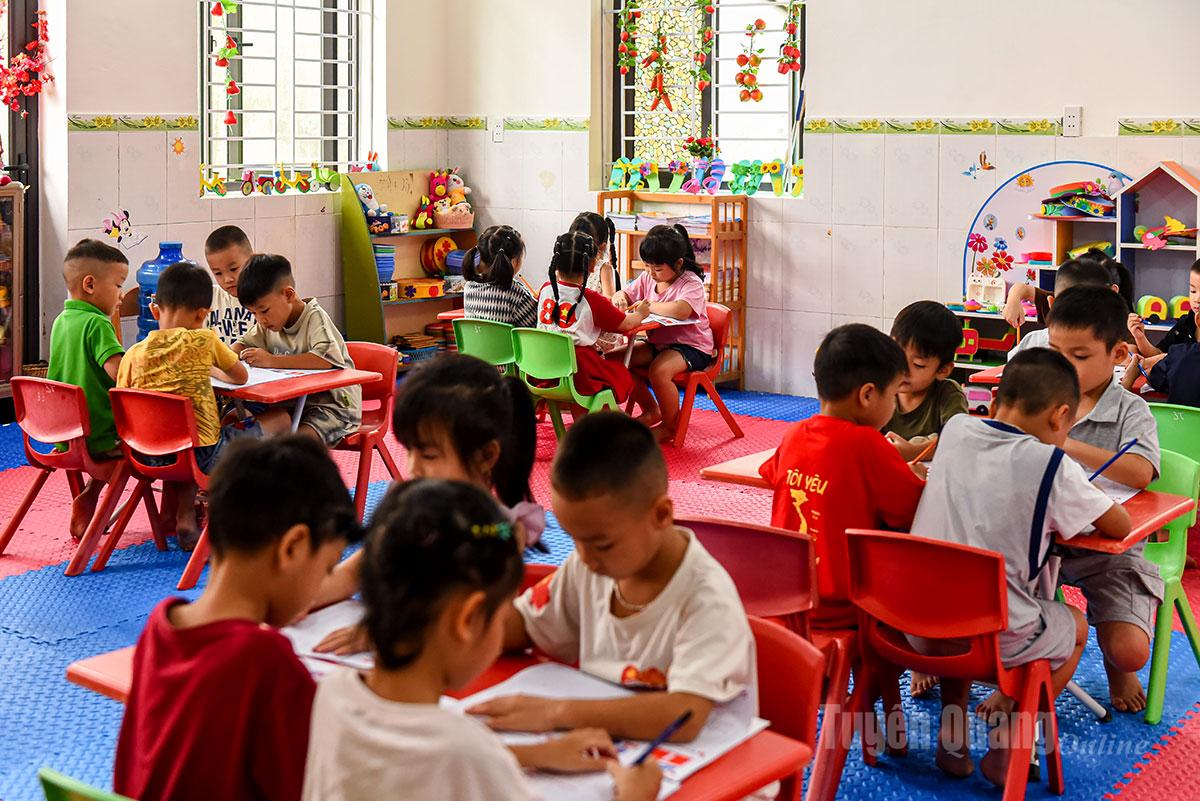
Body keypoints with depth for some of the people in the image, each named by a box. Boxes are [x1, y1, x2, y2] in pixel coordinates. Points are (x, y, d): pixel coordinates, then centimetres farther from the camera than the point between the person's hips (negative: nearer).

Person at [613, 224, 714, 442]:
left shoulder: (691, 283, -18)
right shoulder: (647, 278, 5)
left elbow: (681, 310, -39)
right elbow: (625, 295, 13)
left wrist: (648, 306, -28)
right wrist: (619, 298, -14)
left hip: (691, 346, -8)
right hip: (658, 342, 8)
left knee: (659, 371, -36)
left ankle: (671, 426, -8)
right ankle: (651, 410, 14)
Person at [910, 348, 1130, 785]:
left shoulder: (955, 430, 2)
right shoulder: (1054, 468, -13)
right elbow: (1120, 526, -1)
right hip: (997, 639, -4)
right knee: (1075, 625, 26)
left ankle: (952, 737, 31)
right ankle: (1006, 745, 19)